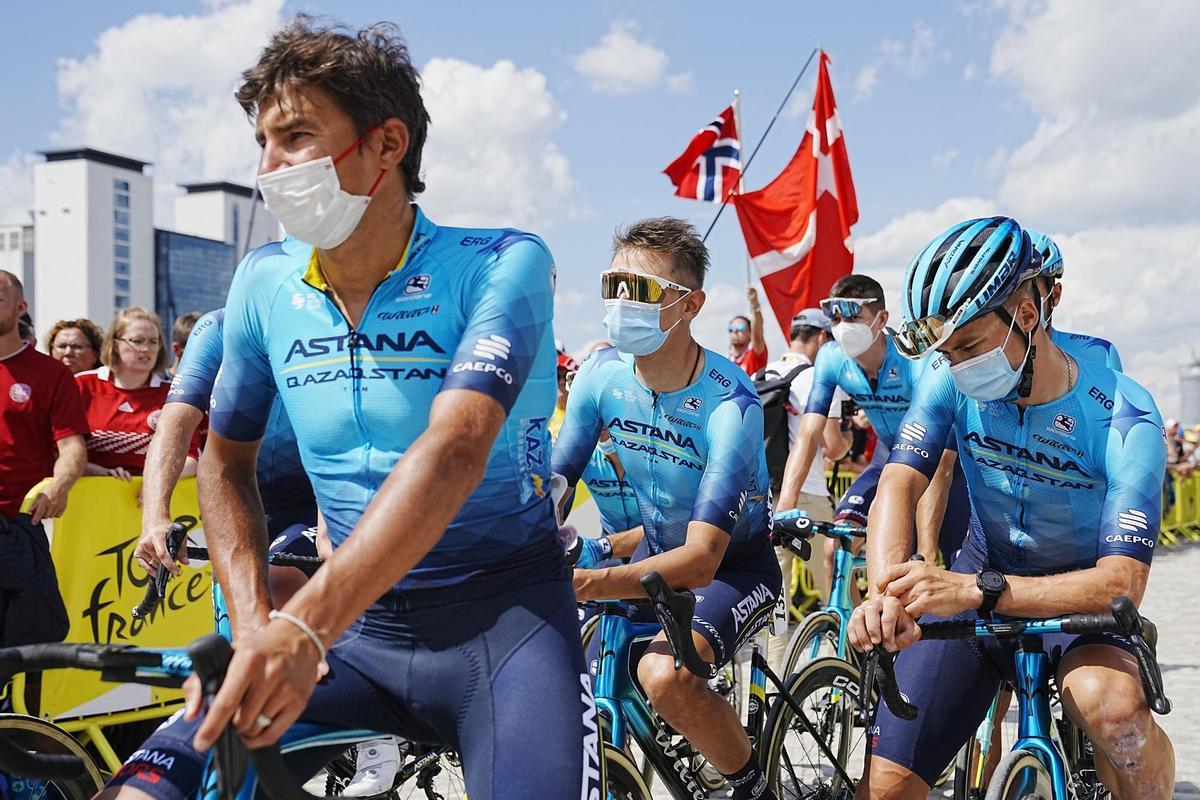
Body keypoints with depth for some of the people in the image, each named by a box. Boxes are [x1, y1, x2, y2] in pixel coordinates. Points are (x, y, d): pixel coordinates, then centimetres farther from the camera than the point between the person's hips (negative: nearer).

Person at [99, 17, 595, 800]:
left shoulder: (502, 265, -13)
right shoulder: (264, 283, 2)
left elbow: (454, 452, -28)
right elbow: (226, 460, 14)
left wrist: (304, 625, -40)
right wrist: (254, 624, -3)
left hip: (501, 618, -3)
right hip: (355, 621, 4)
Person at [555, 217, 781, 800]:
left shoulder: (728, 404, -30)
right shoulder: (601, 374, -12)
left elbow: (702, 558, -35)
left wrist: (585, 584, -49)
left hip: (733, 565, -6)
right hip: (657, 551, 6)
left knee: (664, 674, -32)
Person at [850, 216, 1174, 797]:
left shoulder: (1122, 418, -25)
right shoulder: (951, 380, -15)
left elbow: (1121, 581, -31)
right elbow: (899, 485, -23)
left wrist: (975, 590, -47)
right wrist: (889, 595, -45)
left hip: (1076, 595, -2)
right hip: (980, 576, 3)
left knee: (1113, 707, -37)